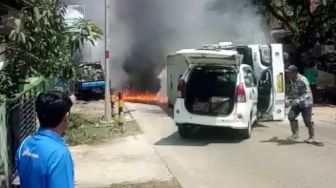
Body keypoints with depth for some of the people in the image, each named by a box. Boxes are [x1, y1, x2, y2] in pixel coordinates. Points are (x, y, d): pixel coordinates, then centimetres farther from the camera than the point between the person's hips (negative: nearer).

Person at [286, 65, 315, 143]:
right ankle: (295, 134, 5)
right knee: (291, 116, -8)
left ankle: (311, 137, 17)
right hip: (297, 103, 7)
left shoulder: (303, 80, -25)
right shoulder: (292, 80, 0)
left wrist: (298, 100, -39)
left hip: (306, 103, -7)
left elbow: (307, 94, -30)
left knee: (307, 121, -1)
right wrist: (290, 97, 10)